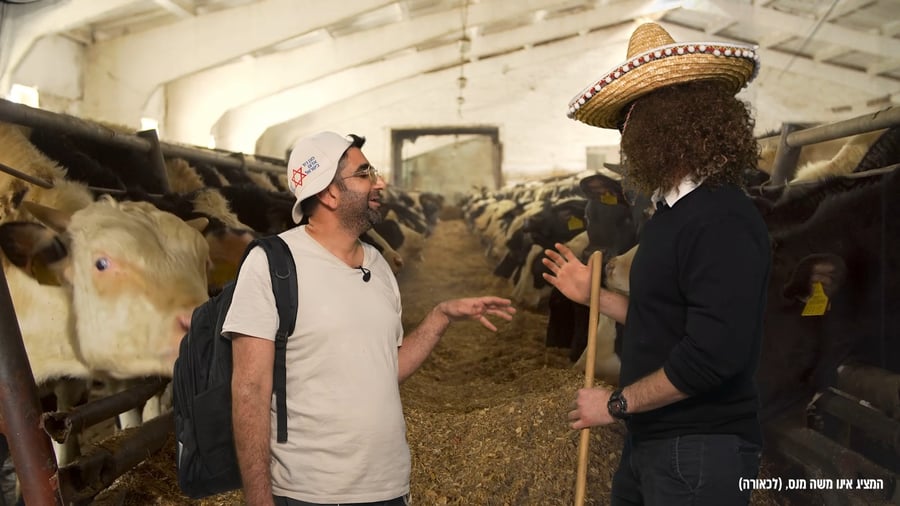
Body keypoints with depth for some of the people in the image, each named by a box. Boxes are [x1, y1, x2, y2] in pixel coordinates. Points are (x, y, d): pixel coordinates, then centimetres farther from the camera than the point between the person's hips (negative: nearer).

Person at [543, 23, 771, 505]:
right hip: (650, 440, 9)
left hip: (700, 450, -9)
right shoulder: (673, 212, 10)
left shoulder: (723, 221, -21)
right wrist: (594, 296, 14)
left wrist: (615, 403, -18)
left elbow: (713, 355, -28)